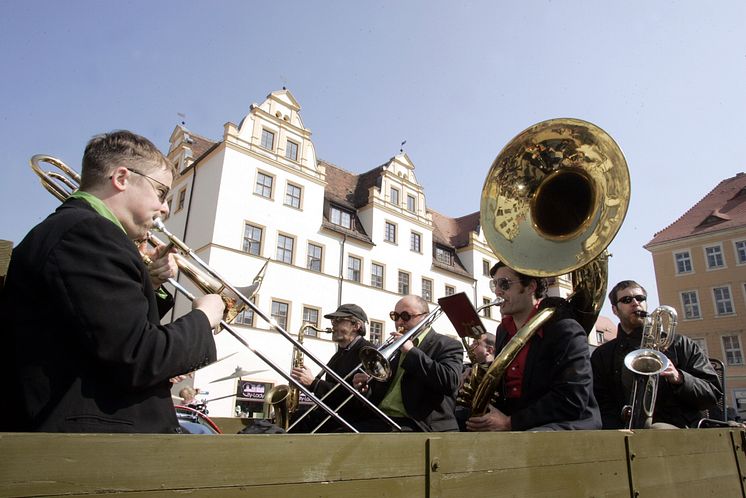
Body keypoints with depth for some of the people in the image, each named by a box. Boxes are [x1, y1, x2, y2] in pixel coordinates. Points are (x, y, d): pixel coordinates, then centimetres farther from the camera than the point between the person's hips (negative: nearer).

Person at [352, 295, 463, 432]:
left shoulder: (449, 345, 2)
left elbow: (450, 382, -17)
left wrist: (412, 351, -15)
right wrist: (366, 387, 1)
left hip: (418, 424, -5)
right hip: (378, 419, 5)